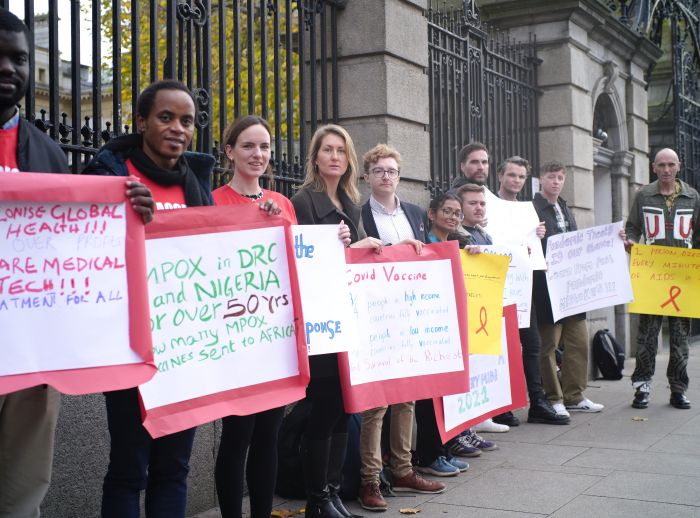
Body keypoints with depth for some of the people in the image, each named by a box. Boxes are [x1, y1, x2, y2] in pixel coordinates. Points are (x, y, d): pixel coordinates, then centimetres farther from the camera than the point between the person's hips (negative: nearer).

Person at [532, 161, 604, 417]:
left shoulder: (566, 211, 19)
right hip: (547, 287, -8)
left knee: (578, 341, 8)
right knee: (548, 344, -1)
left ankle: (574, 396, 17)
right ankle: (552, 399, 8)